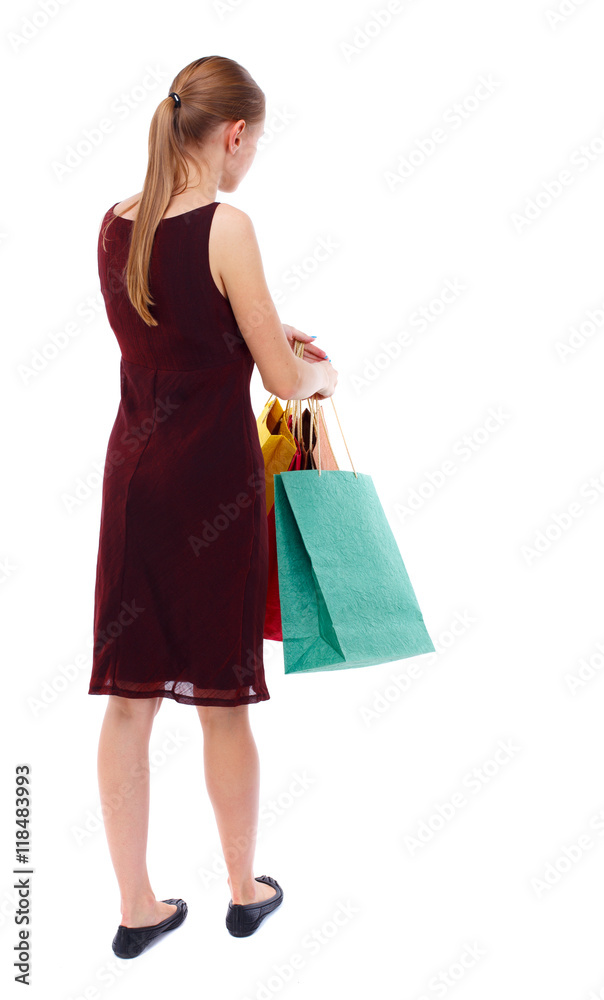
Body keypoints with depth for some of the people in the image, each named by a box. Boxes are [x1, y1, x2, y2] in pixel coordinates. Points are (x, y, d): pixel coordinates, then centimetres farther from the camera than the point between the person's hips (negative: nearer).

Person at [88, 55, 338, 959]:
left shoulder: (115, 223, 6)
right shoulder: (226, 226, -14)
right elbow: (283, 380, -11)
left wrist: (264, 334, 21)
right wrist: (320, 374, 10)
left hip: (133, 472, 6)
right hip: (212, 480, -6)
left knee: (129, 699, 10)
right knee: (223, 700, 9)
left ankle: (137, 907, 22)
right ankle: (245, 892, 29)